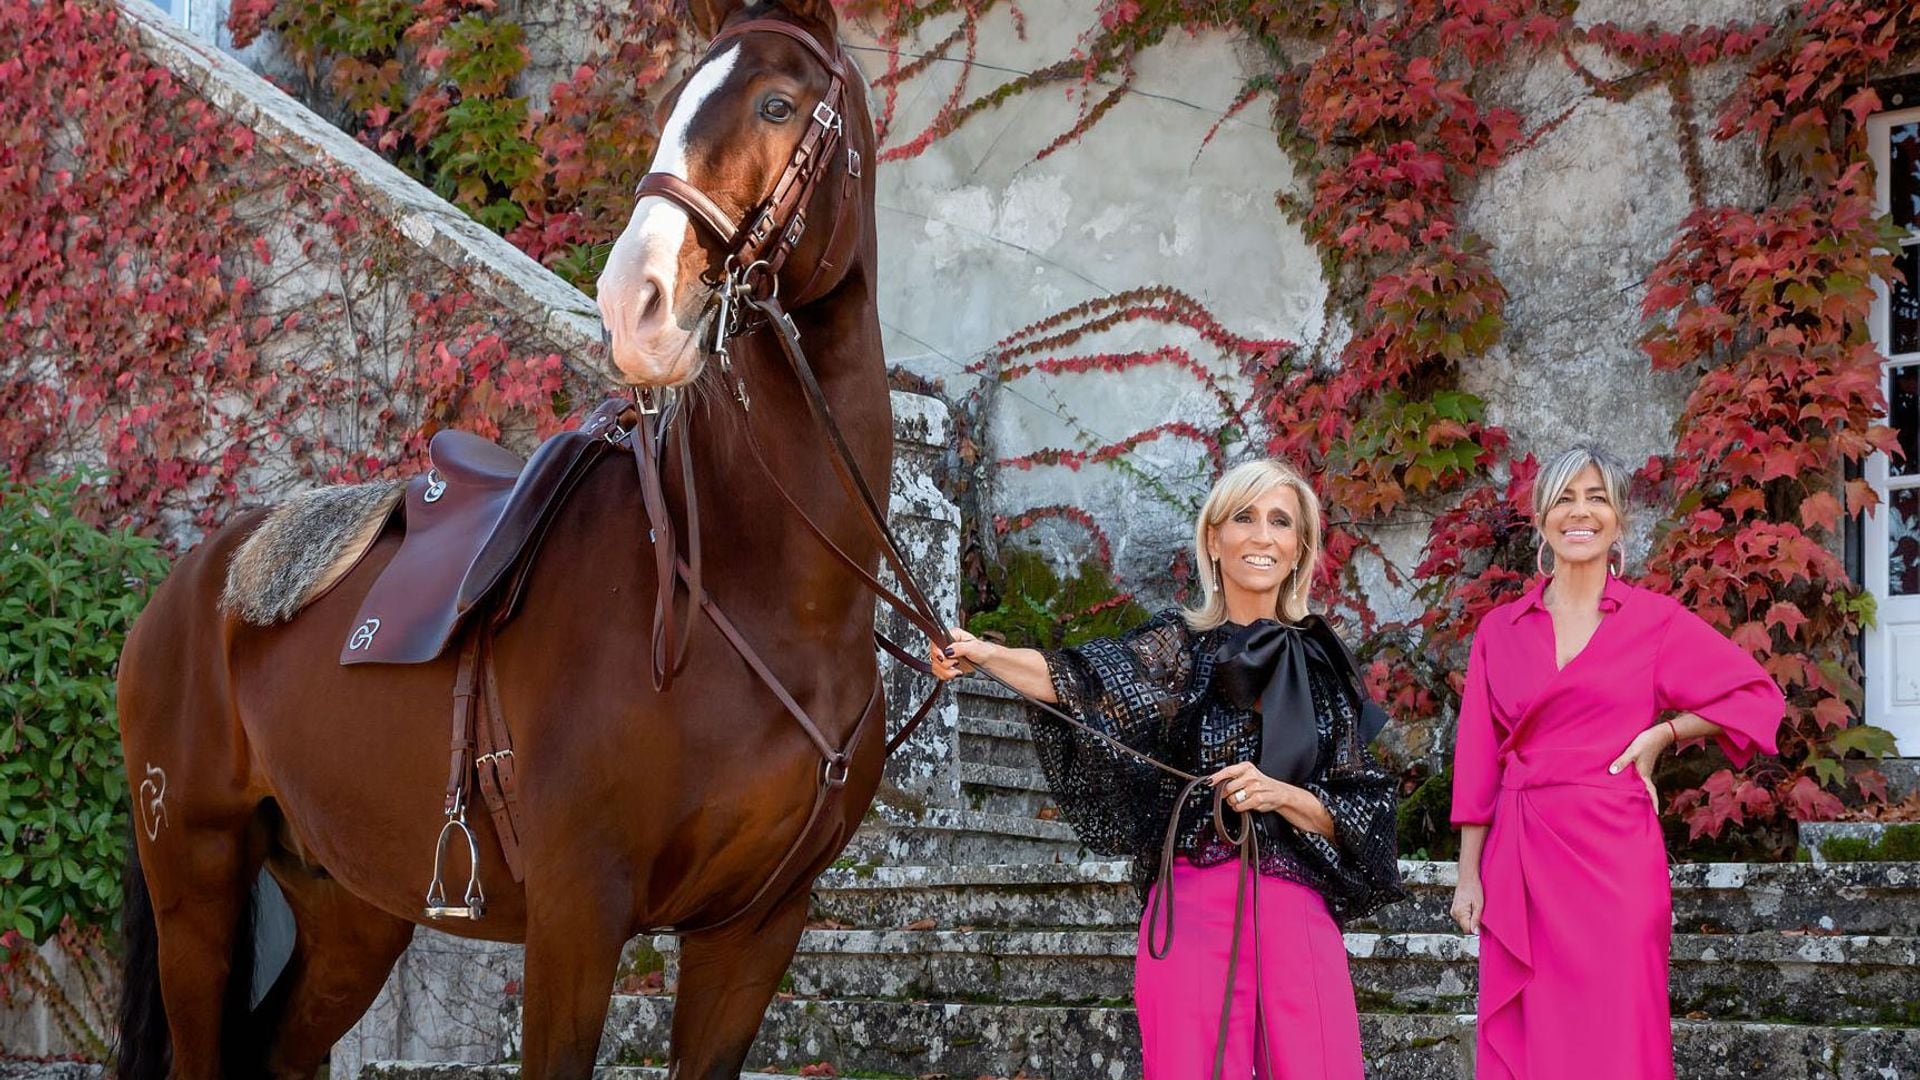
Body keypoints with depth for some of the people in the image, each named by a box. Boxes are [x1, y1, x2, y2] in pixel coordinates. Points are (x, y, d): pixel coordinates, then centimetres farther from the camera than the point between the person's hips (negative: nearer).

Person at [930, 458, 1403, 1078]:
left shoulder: (1322, 667, 11)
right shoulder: (1179, 647, 5)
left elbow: (1361, 814, 9)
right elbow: (1080, 678, -16)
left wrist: (1280, 794, -10)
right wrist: (986, 655, -33)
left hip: (1298, 918, 2)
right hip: (1192, 912, -1)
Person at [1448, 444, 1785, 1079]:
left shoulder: (1655, 619, 3)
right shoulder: (1499, 629, 10)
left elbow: (1758, 697, 8)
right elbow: (1477, 758, 9)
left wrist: (1659, 735, -2)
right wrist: (1468, 875, 4)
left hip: (1613, 852, -2)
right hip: (1518, 859, 3)